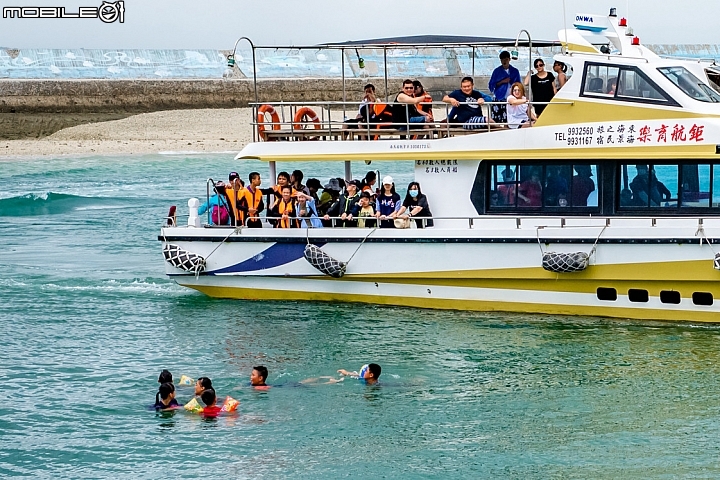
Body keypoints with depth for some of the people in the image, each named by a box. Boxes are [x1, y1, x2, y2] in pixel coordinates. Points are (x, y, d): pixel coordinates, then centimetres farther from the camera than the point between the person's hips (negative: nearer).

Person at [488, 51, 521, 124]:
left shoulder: (515, 71, 9)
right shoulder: (497, 71, 6)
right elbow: (491, 85, 5)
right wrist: (502, 81, -7)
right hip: (499, 99, -1)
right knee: (496, 121, -9)